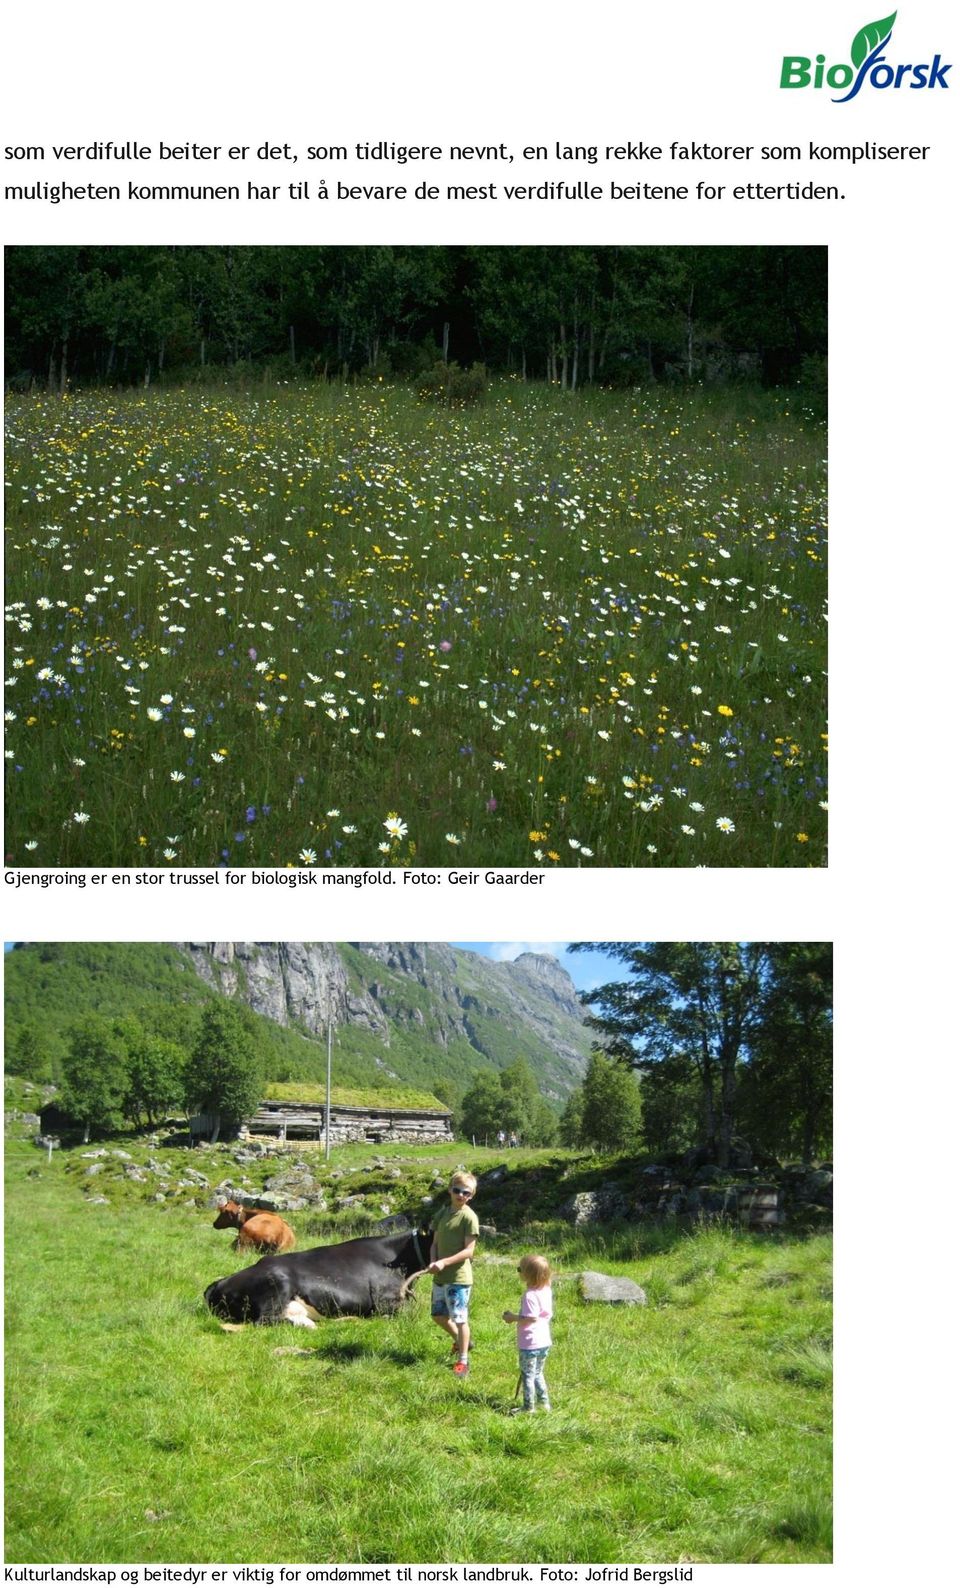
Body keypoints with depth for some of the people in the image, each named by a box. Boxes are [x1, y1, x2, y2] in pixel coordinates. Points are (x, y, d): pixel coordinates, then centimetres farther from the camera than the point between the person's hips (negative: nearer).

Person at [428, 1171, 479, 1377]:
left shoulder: (469, 1216, -13)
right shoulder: (443, 1214, 8)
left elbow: (469, 1250, -17)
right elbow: (435, 1243, 12)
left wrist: (444, 1262, -23)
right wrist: (433, 1262, -7)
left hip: (458, 1277, -7)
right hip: (440, 1276, 7)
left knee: (460, 1318, -1)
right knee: (438, 1315, 18)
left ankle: (463, 1360, 11)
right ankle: (459, 1341, 41)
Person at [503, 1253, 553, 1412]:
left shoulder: (530, 1295, -24)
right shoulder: (546, 1290, 3)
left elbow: (530, 1319, -26)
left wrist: (513, 1318, -12)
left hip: (530, 1344, -8)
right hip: (544, 1342, 8)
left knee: (527, 1376, 5)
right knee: (538, 1374, 23)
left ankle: (529, 1407, 12)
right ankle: (544, 1402, 27)